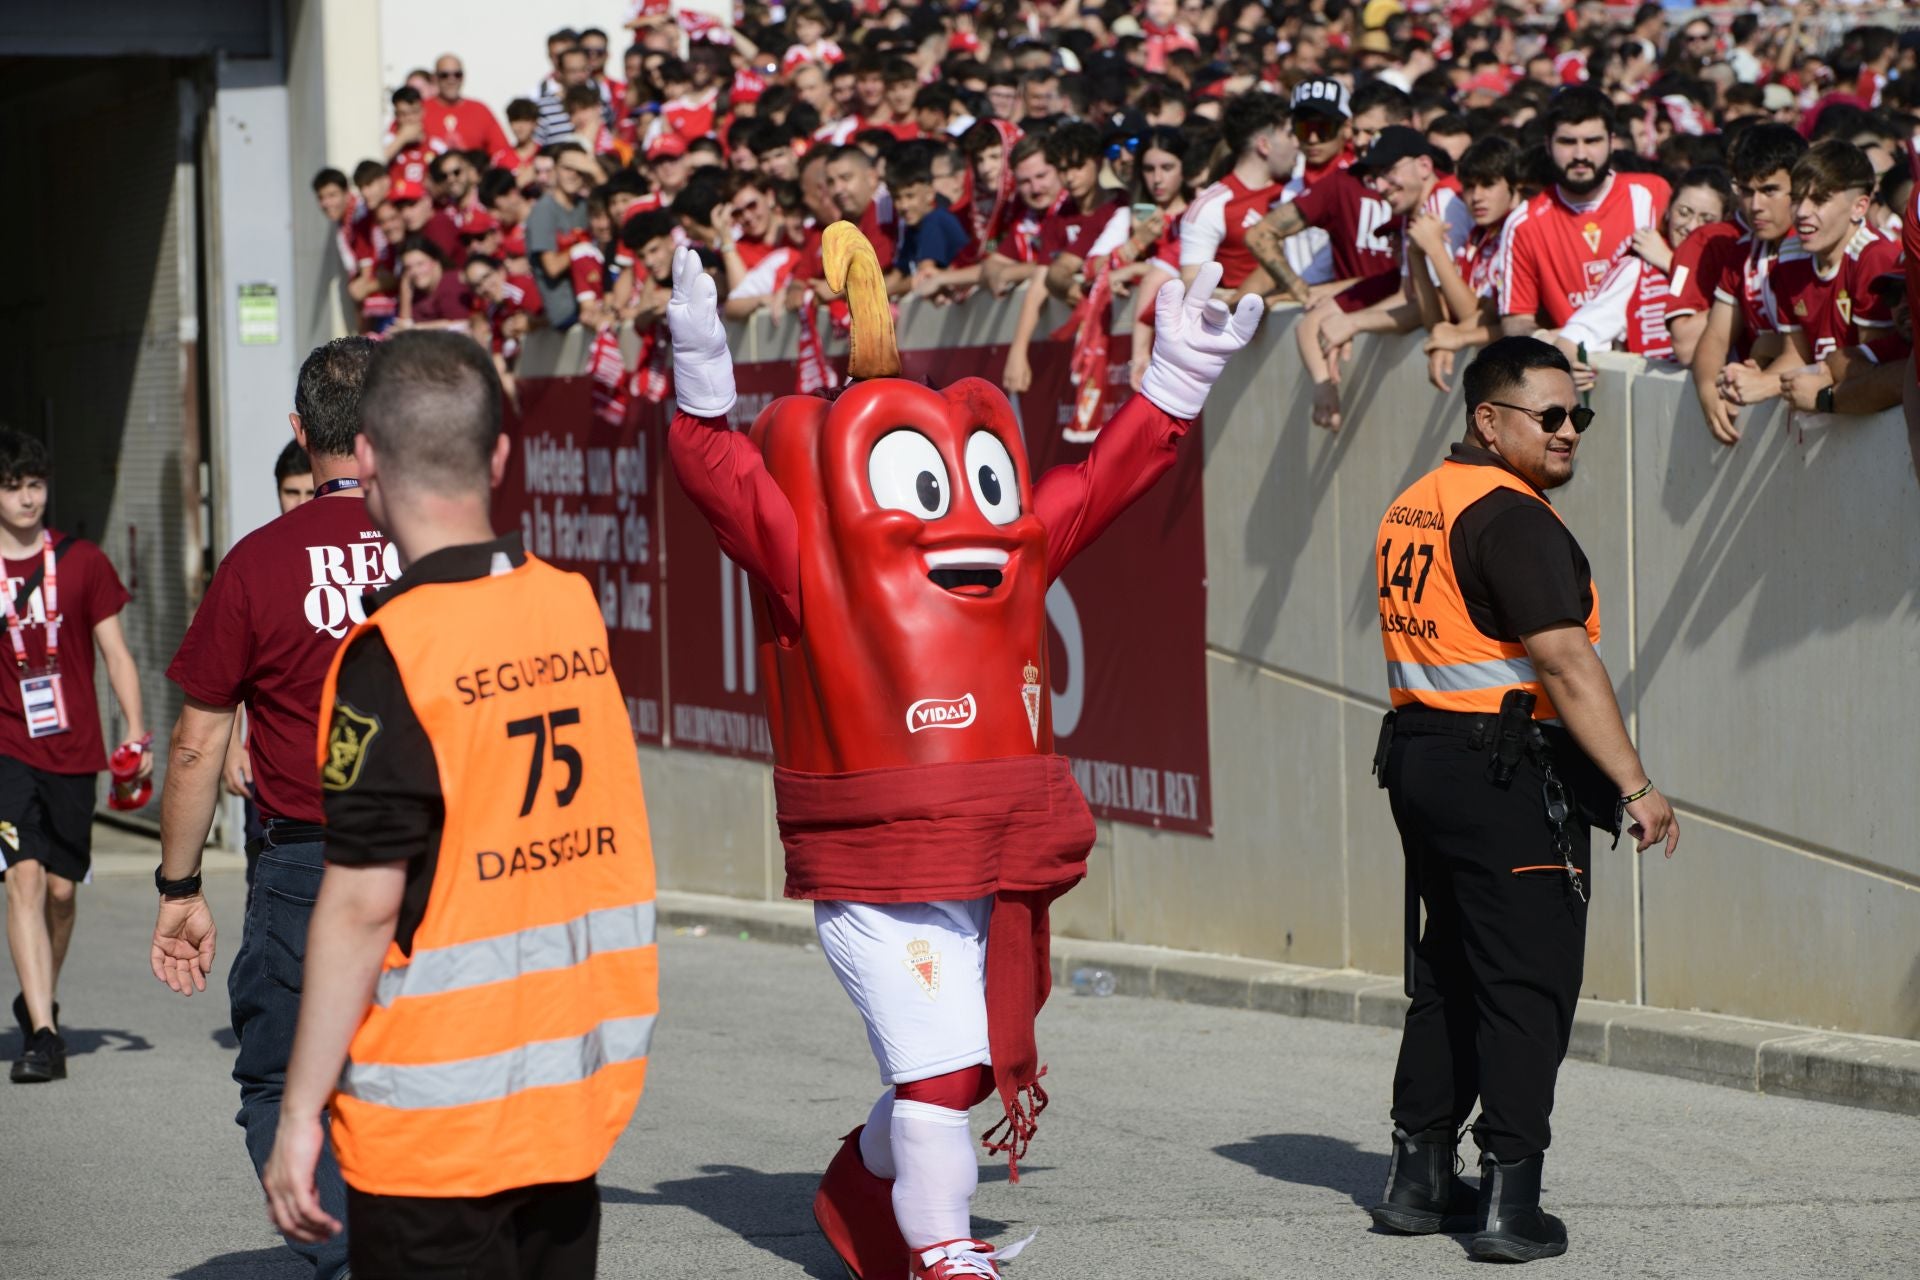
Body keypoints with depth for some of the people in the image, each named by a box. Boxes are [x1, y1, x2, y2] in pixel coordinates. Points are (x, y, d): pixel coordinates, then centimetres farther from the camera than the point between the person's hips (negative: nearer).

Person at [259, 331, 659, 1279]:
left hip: (437, 1117, -6)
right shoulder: (574, 606, 3)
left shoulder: (393, 651, -16)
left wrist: (299, 1113, -12)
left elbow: (363, 904, -17)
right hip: (585, 1087, 6)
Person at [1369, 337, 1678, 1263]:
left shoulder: (1413, 508, 15)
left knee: (1448, 978, 17)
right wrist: (1635, 787, -23)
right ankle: (1510, 1205, -7)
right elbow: (1566, 665, -22)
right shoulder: (1511, 517, -15)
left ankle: (1417, 1179, 22)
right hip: (1508, 772, -9)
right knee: (1527, 987, -5)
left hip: (1418, 759, 9)